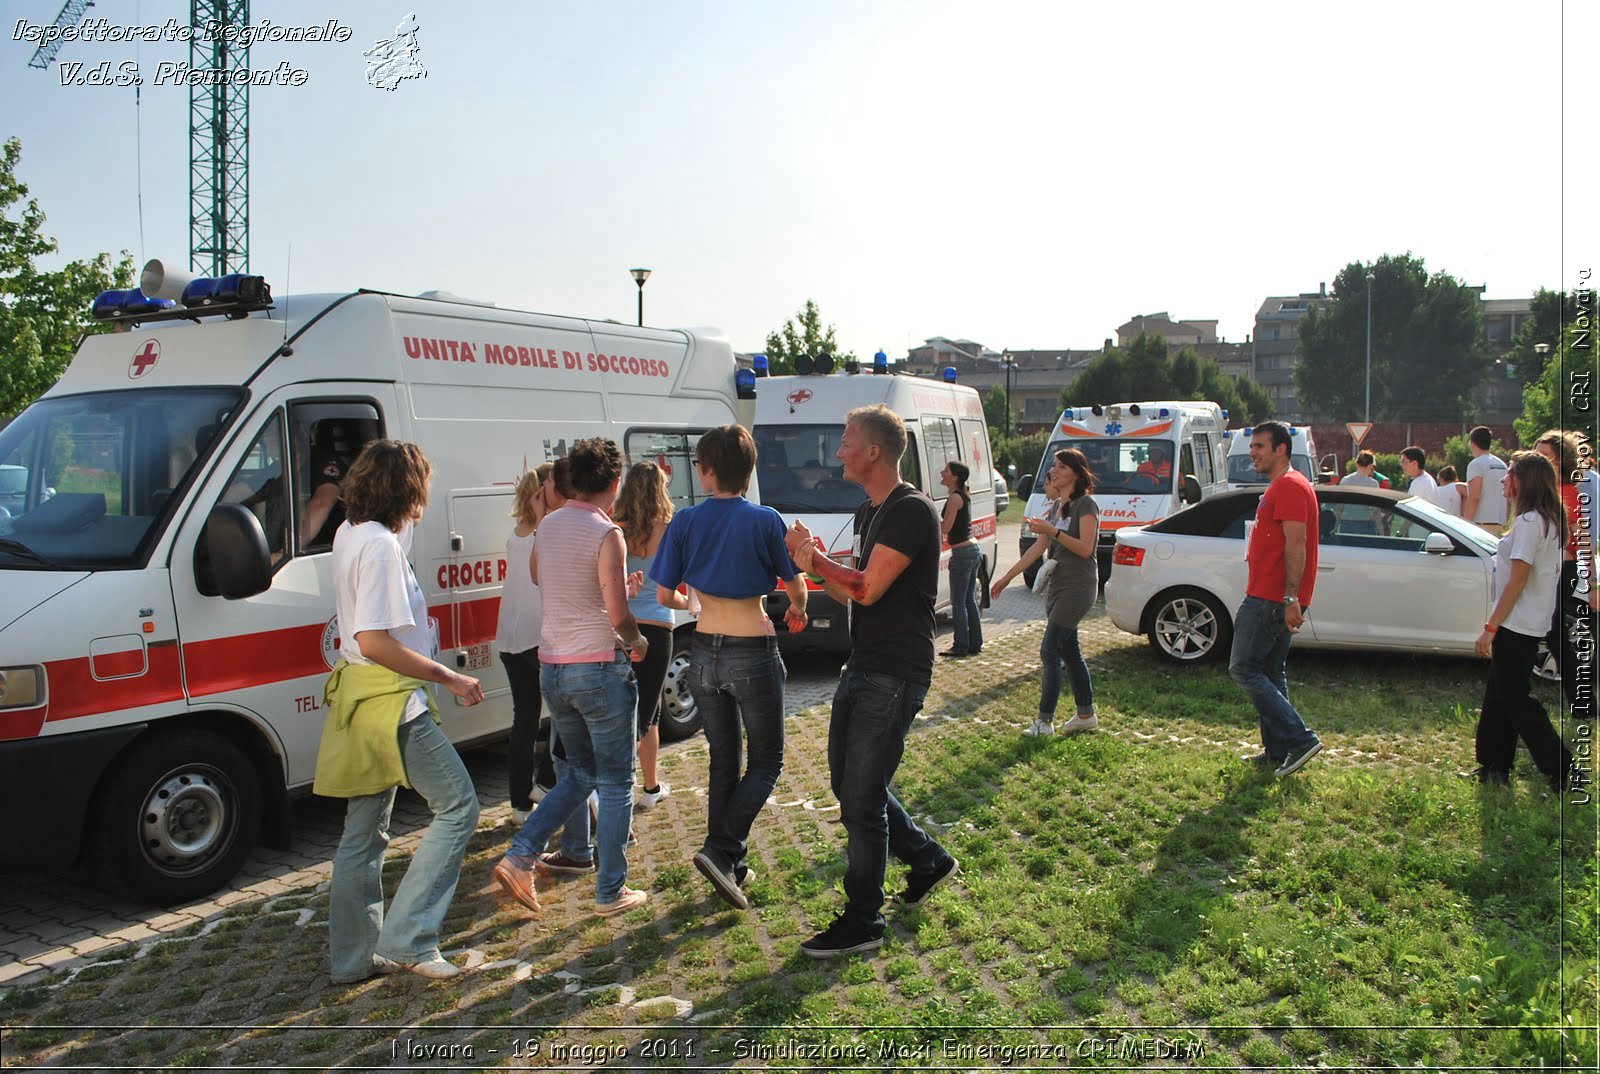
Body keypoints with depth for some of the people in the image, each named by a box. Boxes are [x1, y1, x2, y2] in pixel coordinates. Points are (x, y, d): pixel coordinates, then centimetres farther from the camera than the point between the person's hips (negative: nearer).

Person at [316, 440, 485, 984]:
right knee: (457, 805, -1)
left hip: (359, 695, 10)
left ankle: (354, 955, 24)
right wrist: (449, 677, -21)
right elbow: (374, 641, -26)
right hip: (389, 700, -10)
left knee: (363, 834, 15)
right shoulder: (381, 545, -19)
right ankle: (406, 940, -1)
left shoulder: (350, 532, 10)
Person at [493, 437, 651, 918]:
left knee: (578, 772, 21)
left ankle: (520, 858, 10)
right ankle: (611, 892, 14)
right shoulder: (606, 534, -15)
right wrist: (637, 642, 1)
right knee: (615, 783, 7)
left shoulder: (547, 526, 7)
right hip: (598, 668, -7)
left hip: (552, 667, 7)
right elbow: (618, 614, -19)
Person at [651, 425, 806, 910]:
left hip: (704, 652, 4)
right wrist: (797, 611, 21)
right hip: (753, 652, -4)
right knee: (766, 761, 11)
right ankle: (721, 850, -5)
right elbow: (796, 586, -2)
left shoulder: (685, 521, -2)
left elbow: (664, 595, 1)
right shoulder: (764, 520, -10)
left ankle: (729, 866, 23)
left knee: (723, 761, 17)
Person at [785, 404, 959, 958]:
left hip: (894, 677, -10)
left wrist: (814, 558, -10)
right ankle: (928, 859, 35)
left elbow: (868, 589, -23)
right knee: (849, 783, 17)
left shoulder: (912, 511, -17)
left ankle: (863, 921, 11)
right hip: (862, 669, 10)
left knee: (861, 800, -3)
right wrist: (815, 564, -2)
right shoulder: (868, 513, 14)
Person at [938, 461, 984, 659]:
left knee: (958, 602, -3)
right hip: (974, 550, 10)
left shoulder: (954, 498, -16)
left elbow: (945, 528, -16)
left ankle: (961, 646, 0)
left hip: (962, 553, -10)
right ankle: (975, 644, 19)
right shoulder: (964, 495, 13)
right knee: (969, 600, 14)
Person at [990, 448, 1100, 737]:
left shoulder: (1086, 505, -10)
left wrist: (1053, 531, -26)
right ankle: (1086, 714, 21)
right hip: (1056, 585, 9)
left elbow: (1085, 548, -19)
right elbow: (1039, 548, 17)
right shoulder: (1057, 506, 14)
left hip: (1078, 587, -9)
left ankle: (1045, 721, -6)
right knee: (1069, 652, 12)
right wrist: (1007, 577, 16)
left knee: (1050, 651, -11)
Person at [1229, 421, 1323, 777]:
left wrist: (1291, 598, -26)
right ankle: (1277, 751, 18)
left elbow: (1296, 544, -21)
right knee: (1271, 673, 13)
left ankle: (1300, 739, -10)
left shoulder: (1290, 486, -13)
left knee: (1244, 668, -8)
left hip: (1271, 600, -11)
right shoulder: (1280, 487, 20)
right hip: (1272, 598, 11)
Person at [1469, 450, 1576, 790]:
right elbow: (1546, 573, 16)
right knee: (1499, 697, 14)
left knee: (1514, 699, -1)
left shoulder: (1529, 522, -18)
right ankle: (1494, 767, 21)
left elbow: (1517, 580, -20)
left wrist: (1490, 627, -18)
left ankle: (1561, 768, 3)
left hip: (1516, 625, -10)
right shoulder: (1549, 521, 12)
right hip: (1532, 623, 10)